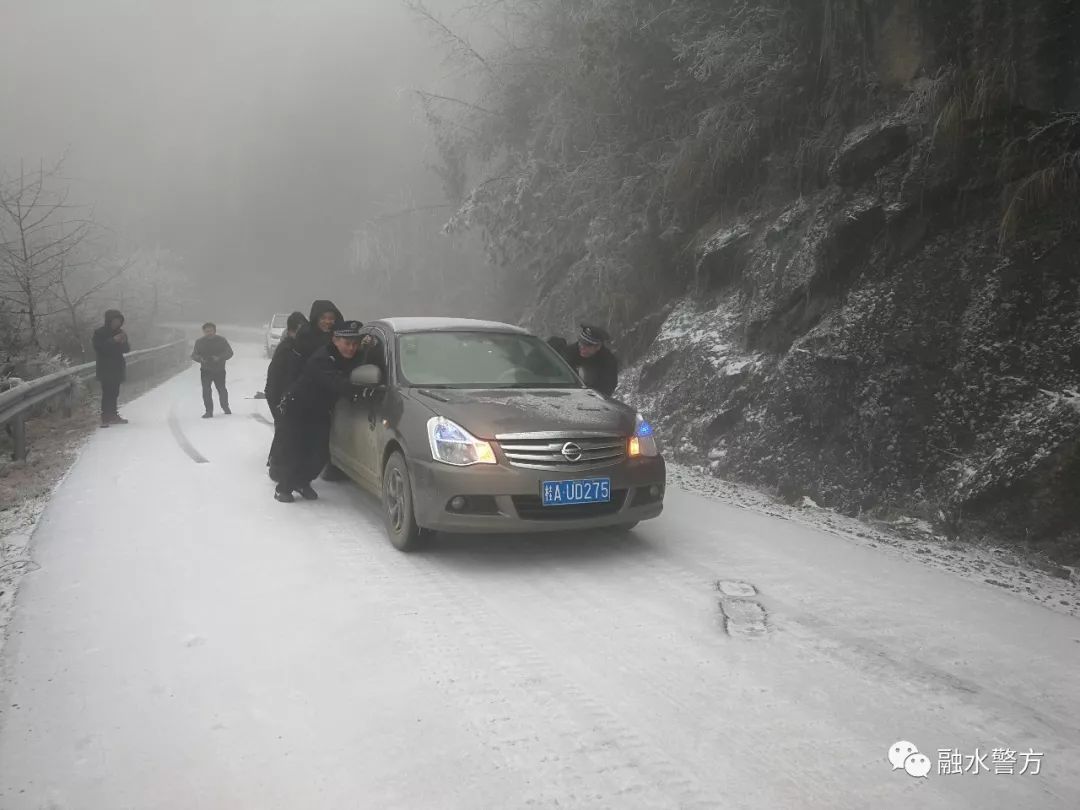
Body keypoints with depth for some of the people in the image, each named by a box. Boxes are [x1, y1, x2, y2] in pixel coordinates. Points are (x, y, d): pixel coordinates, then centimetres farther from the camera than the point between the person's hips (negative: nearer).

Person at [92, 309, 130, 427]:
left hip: (117, 367, 5)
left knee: (114, 392, 6)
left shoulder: (120, 332, 12)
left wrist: (124, 342, -11)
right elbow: (99, 347, -15)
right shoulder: (99, 333, -4)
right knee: (107, 392, -13)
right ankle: (105, 418, -14)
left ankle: (113, 415, 14)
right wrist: (113, 340, -21)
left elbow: (126, 350, 10)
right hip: (105, 368, -5)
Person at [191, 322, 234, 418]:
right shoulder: (199, 342, 5)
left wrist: (219, 358, -22)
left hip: (219, 370, -1)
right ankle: (209, 411, -2)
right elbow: (194, 355, 5)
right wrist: (200, 359, -19)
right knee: (206, 391, -9)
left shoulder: (222, 340, 0)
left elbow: (229, 352, -4)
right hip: (206, 370, 1)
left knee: (222, 389, 2)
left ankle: (225, 407, 28)